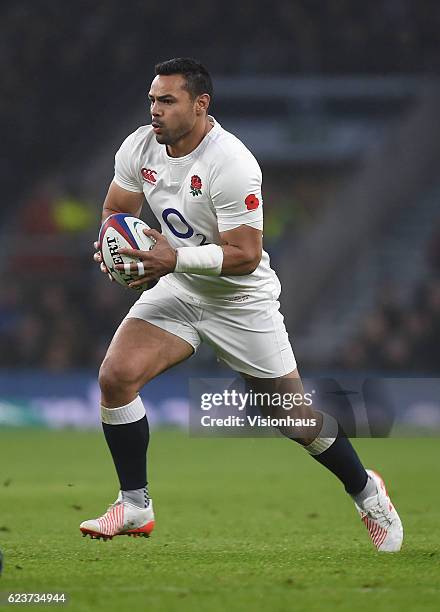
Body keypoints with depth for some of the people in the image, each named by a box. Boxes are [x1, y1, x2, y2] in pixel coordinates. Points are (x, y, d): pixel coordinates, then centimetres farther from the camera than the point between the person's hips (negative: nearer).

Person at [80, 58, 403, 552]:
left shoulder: (230, 164, -26)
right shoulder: (139, 148, -7)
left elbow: (245, 255, -27)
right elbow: (115, 210, 8)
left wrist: (174, 258, -35)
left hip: (240, 302, -5)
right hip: (176, 289, 5)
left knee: (296, 419, 4)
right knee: (115, 376, -17)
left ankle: (366, 492, 31)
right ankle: (134, 507, -3)